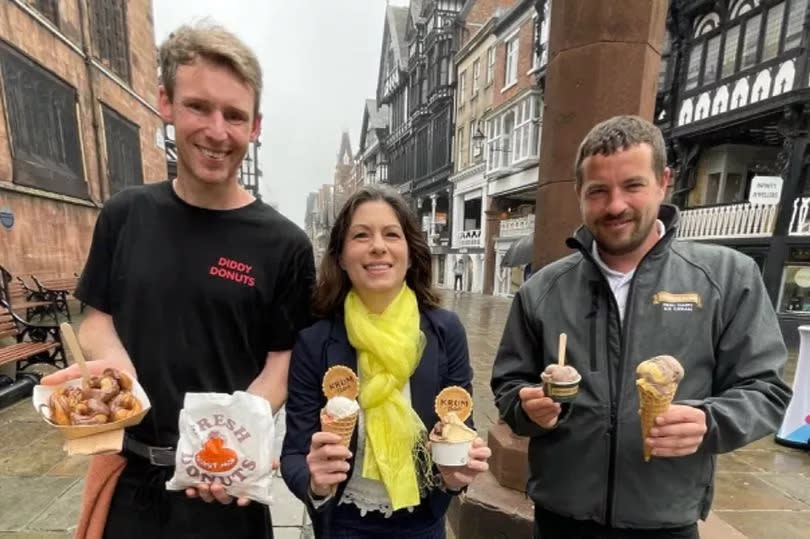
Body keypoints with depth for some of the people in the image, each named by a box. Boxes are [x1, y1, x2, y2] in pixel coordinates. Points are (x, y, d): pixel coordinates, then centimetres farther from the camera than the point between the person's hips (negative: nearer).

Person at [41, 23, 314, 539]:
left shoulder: (284, 243, -14)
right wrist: (111, 362, -15)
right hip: (127, 469, 4)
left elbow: (283, 361, -10)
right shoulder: (124, 214, -3)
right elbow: (98, 317, 6)